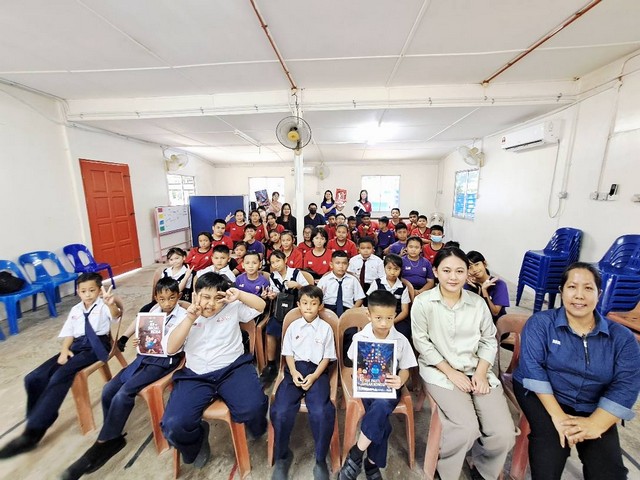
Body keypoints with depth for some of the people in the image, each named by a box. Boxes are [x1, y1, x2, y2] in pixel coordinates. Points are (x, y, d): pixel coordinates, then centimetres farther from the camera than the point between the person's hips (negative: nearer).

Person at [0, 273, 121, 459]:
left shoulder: (104, 306, -4)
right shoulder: (75, 310, 18)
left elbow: (116, 316, -28)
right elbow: (68, 333, 18)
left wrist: (111, 304, -51)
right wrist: (64, 350, -2)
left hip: (96, 346, -7)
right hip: (77, 345, 7)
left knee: (60, 377, -25)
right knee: (33, 378, -5)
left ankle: (32, 433, -12)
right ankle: (38, 420, 13)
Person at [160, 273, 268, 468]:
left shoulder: (232, 308, 4)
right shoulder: (187, 317, 8)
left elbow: (261, 305, 2)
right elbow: (170, 349, -2)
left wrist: (239, 295, -12)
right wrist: (189, 319, -12)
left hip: (233, 368, -1)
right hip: (196, 376, 2)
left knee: (253, 407, -27)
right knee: (173, 426, -22)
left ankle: (258, 431, 14)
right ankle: (197, 440, 17)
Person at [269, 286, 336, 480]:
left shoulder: (326, 328, 2)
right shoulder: (293, 326, 7)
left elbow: (327, 357, 2)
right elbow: (288, 353, 8)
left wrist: (314, 376, -11)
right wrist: (294, 372, -10)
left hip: (317, 371, -1)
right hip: (295, 369, 2)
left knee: (321, 413, -25)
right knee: (280, 411, -19)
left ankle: (321, 460, 2)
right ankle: (282, 456, 9)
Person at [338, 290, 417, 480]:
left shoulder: (401, 340, -7)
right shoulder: (360, 338, -8)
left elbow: (405, 369, 2)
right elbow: (355, 365, 6)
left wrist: (400, 381, -20)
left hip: (389, 386, 0)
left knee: (381, 406, -31)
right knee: (381, 422, -24)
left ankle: (356, 454, -12)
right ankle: (372, 465, 2)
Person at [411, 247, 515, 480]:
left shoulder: (478, 303, 3)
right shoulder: (423, 302, -10)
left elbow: (489, 341, 7)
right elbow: (422, 342, -8)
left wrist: (481, 372, -6)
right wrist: (450, 372, -11)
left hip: (476, 370, 4)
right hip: (440, 371, -4)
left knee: (504, 433, -10)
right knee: (467, 429, -20)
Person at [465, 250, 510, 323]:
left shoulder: (499, 284, -8)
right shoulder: (468, 285, -4)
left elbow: (495, 312, -11)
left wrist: (484, 290, -20)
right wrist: (478, 290, -18)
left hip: (497, 321, -1)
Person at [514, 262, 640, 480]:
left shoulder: (621, 337, 1)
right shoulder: (540, 323, -7)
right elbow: (532, 366, -14)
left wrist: (595, 424, -19)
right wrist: (557, 415, -21)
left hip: (593, 410, 3)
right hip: (541, 395, -3)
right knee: (551, 444, -26)